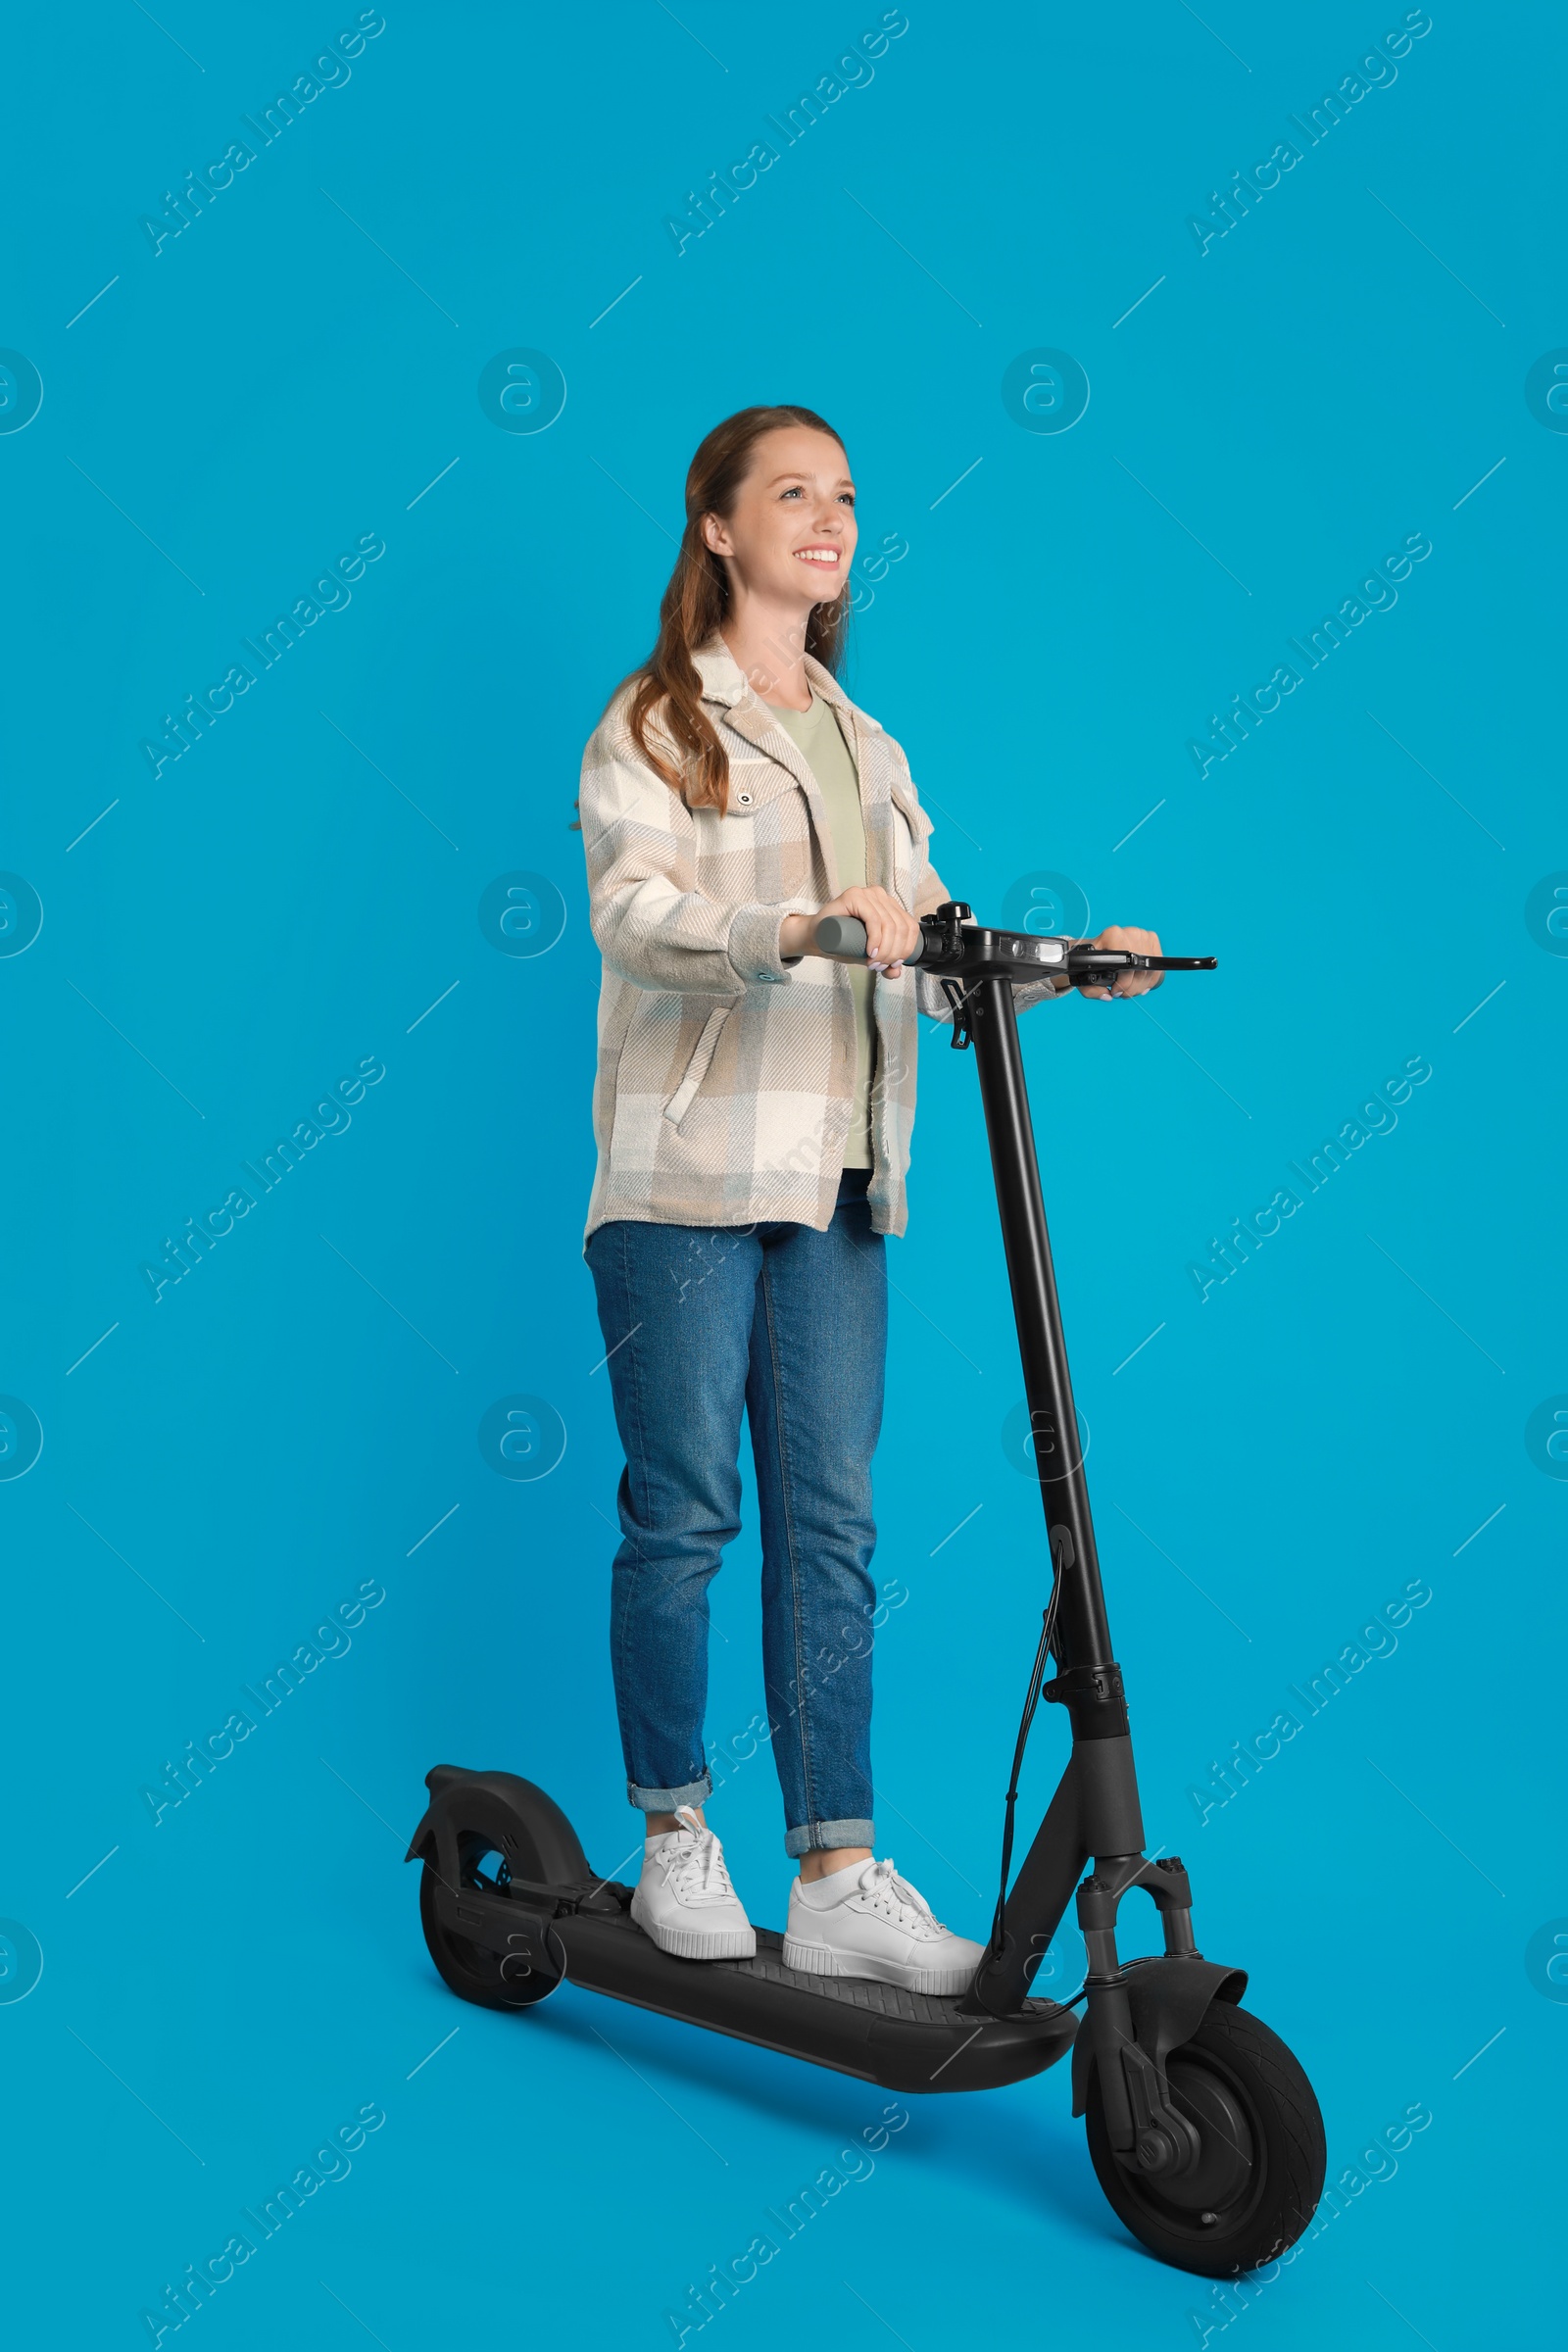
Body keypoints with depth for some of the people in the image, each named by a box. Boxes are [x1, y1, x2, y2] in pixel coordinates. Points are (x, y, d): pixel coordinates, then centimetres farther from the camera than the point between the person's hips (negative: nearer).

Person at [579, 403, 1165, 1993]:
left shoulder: (866, 745, 21)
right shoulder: (655, 721, 2)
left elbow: (933, 951, 15)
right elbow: (630, 909, -15)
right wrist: (793, 928, -32)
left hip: (834, 1181, 5)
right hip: (689, 1171, -5)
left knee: (830, 1524, 2)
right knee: (683, 1512, -1)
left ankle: (839, 1878, 6)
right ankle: (675, 1844, 14)